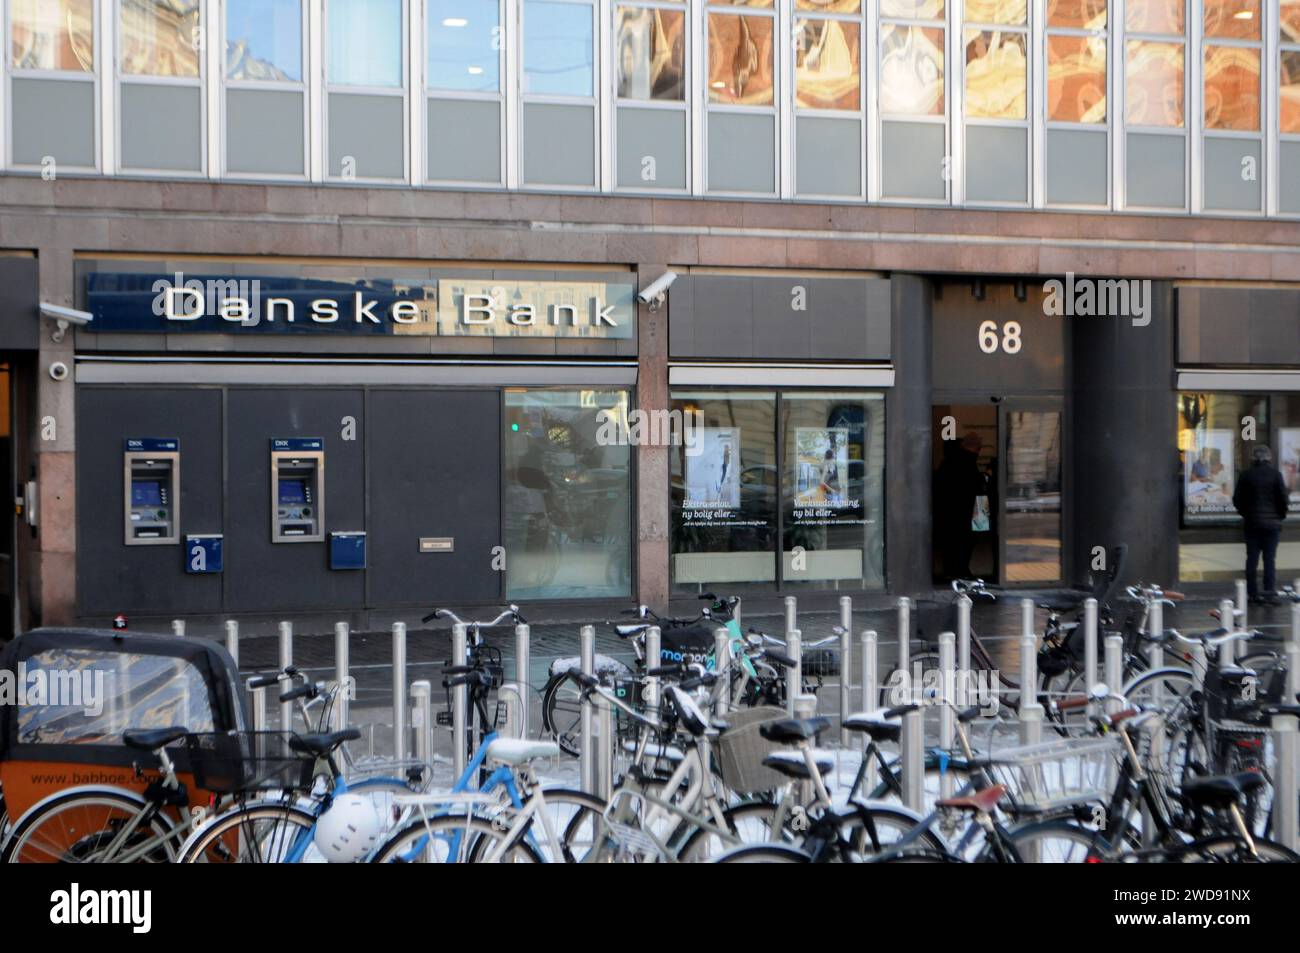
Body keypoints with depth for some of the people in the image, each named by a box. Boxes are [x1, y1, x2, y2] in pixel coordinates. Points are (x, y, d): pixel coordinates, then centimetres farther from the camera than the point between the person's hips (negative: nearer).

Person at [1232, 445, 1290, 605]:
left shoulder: (1246, 475, -1)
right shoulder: (1275, 474, -6)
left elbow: (1237, 499, -1)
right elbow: (1283, 497, -7)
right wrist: (1281, 515, 8)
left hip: (1251, 523, 1)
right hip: (1272, 522, -1)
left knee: (1252, 558, 6)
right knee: (1270, 558, 3)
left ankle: (1252, 594, 7)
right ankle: (1269, 592, -3)